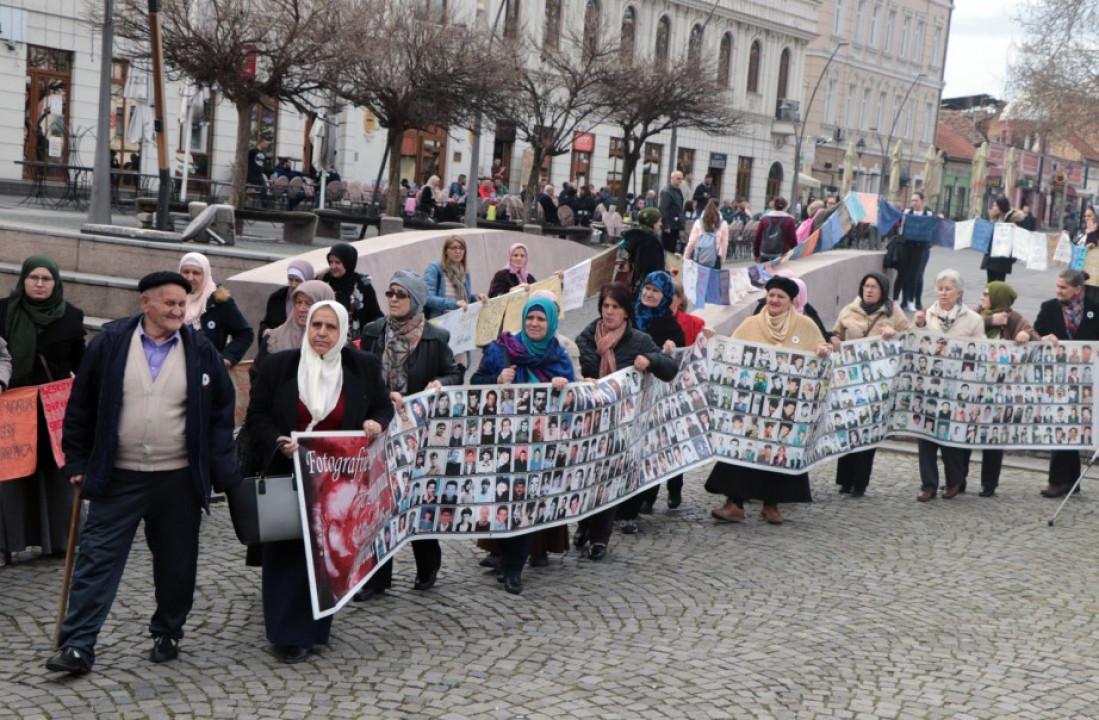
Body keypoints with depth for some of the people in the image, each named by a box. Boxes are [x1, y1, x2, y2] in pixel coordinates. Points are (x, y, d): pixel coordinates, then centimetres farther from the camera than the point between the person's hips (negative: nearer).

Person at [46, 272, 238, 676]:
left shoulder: (201, 350, 0)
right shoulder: (110, 343, -2)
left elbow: (221, 413, 4)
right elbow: (81, 406, 5)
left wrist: (223, 472, -1)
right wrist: (77, 462, 3)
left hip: (179, 479, 1)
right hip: (117, 477, 0)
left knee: (176, 563, 11)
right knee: (97, 559, -2)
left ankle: (167, 635, 28)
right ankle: (77, 646, 2)